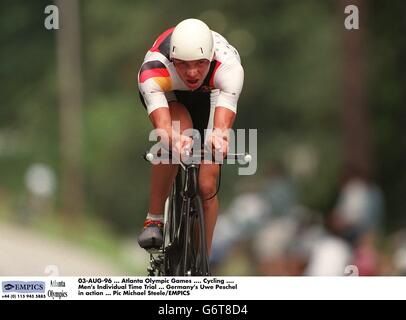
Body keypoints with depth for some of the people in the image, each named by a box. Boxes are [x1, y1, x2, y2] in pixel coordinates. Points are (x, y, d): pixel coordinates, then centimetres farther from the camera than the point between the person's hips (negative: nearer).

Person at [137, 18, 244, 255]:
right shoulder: (153, 69, -42)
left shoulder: (228, 65, -42)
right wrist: (174, 140, -78)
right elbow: (162, 123, -55)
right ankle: (154, 220, -20)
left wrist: (219, 137, -78)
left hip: (210, 95, 1)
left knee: (207, 186, -8)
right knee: (179, 131, -36)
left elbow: (223, 122, -55)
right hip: (169, 94, -1)